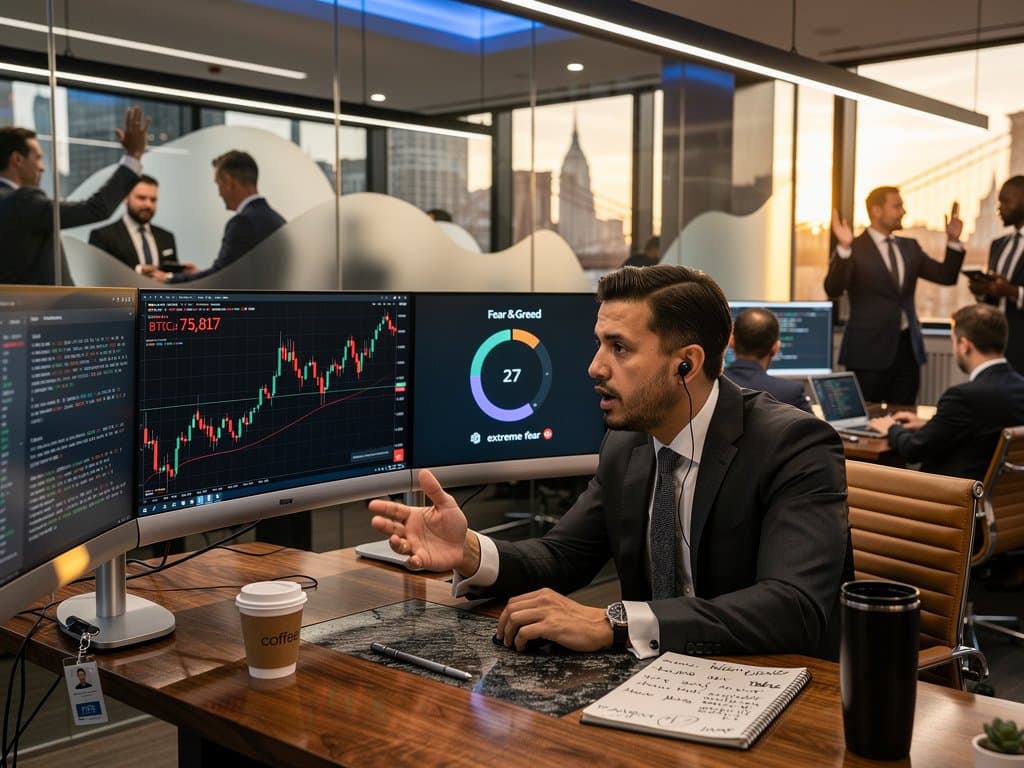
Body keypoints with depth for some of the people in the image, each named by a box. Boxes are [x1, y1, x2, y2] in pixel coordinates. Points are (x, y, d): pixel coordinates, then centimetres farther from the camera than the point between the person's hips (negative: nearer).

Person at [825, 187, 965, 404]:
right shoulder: (854, 249, -7)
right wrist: (844, 248, -32)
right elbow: (833, 290, -20)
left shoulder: (910, 247, 13)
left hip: (907, 349, 6)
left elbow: (946, 276, 14)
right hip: (869, 351, -6)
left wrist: (953, 240, 1)